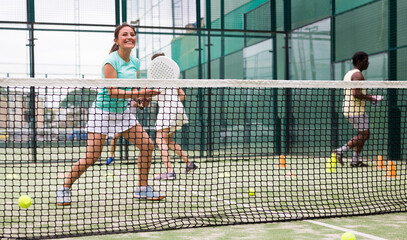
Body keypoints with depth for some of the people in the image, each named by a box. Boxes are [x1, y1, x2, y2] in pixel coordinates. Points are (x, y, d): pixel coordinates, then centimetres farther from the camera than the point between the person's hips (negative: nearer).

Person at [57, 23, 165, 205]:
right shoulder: (111, 61, -16)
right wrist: (140, 93, -29)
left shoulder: (135, 63, 5)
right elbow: (113, 92, -24)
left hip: (122, 112, 7)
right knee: (92, 156, -12)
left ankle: (142, 188, 11)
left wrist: (142, 97, -7)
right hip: (103, 111, -7)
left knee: (147, 144, -1)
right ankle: (65, 189, 8)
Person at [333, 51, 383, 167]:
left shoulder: (349, 74, 18)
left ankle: (355, 160, 10)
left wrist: (369, 97, 20)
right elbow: (355, 93, -25)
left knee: (363, 135, 13)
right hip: (356, 110, -10)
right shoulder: (358, 75, -14)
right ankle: (341, 150, -8)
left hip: (348, 109, 10)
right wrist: (372, 98, -17)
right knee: (364, 135, -6)